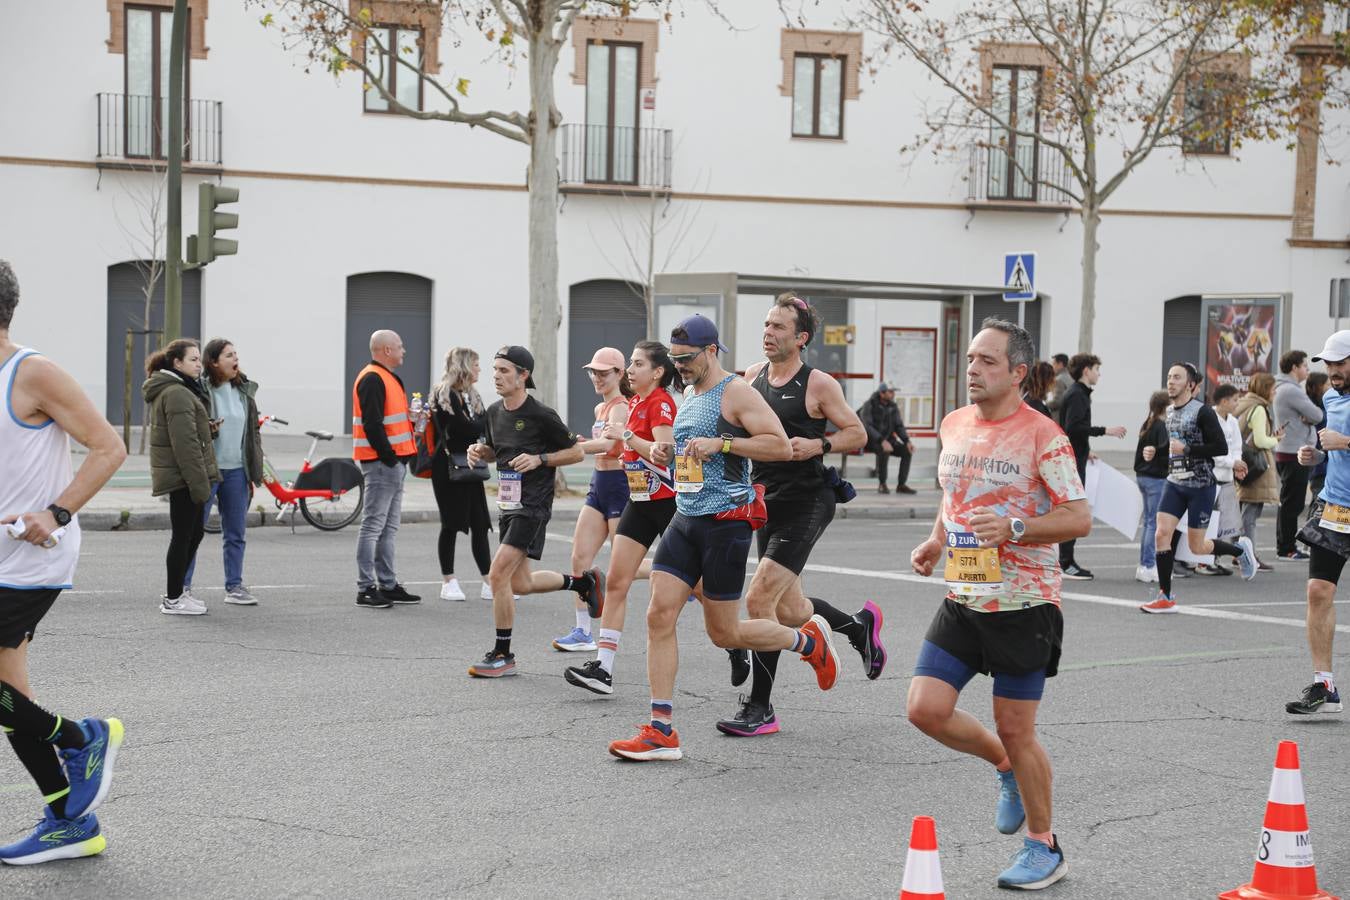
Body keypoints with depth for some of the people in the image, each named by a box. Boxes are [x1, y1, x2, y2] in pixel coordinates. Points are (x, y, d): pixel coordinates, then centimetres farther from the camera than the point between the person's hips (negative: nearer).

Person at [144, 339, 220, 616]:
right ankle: (173, 599, 5)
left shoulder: (167, 390, 18)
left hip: (177, 476, 10)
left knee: (195, 531, 16)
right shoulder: (177, 393, -17)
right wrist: (199, 483, -22)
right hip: (183, 476, -10)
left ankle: (176, 590, 25)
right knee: (183, 535, -3)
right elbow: (185, 444, -22)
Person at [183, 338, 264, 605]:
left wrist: (253, 473, 12)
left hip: (236, 471, 6)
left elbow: (253, 431, 15)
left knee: (235, 534, 11)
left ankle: (234, 586, 19)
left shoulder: (243, 391, 10)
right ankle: (183, 586, 9)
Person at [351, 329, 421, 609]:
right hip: (380, 462, -11)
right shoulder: (372, 379, -14)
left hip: (393, 462, 11)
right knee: (373, 526, -7)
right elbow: (372, 423, -21)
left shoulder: (387, 377, 19)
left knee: (388, 528, 14)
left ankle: (388, 585, 20)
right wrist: (388, 456, -20)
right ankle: (366, 589, -5)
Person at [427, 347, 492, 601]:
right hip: (448, 467, -7)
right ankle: (448, 582, 8)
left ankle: (489, 582, 5)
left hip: (470, 466, 7)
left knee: (480, 524, 4)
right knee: (451, 524, -1)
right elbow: (463, 429, -18)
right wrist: (482, 422, -3)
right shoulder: (444, 395, -10)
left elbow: (484, 426, 10)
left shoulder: (472, 396, 16)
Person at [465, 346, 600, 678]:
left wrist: (539, 458, -18)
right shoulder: (494, 412, 8)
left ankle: (502, 655, -5)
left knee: (498, 575, -16)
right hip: (507, 504, 8)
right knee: (520, 583, 14)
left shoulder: (541, 415, -12)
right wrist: (480, 451, 2)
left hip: (532, 506, -8)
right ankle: (584, 581, 37)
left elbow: (576, 452, -5)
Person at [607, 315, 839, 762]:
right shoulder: (689, 394, 16)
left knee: (723, 633, 0)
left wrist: (720, 443, -23)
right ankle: (661, 731, -4)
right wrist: (667, 451, 17)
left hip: (725, 522, -8)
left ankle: (809, 639, 27)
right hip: (685, 519, 8)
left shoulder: (735, 392, -10)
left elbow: (781, 446, -19)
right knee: (659, 615, -6)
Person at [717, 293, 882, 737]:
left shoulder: (818, 384, -9)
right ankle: (861, 624, 42)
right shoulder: (753, 376, 8)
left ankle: (760, 709, -5)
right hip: (767, 501, 7)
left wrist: (818, 445, -19)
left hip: (806, 503, -7)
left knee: (759, 598, -15)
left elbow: (858, 433, -3)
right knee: (788, 610, 13)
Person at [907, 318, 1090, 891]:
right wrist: (935, 542, 7)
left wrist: (1014, 527, -26)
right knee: (925, 709, -4)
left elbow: (1079, 519, -13)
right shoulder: (954, 425, 8)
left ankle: (1044, 848, 21)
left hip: (1023, 606, -6)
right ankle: (1007, 767, 25)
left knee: (1016, 730, 0)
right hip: (962, 601, 6)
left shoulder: (1041, 435, -12)